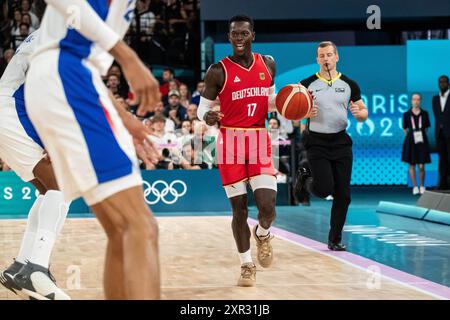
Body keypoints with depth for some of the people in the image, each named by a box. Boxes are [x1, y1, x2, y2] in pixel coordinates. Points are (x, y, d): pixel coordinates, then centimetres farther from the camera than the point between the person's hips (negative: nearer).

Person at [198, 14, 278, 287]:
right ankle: (247, 265, 19)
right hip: (231, 142, -2)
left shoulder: (268, 64, 6)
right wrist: (207, 117, -24)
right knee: (239, 209, 1)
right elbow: (203, 106, -1)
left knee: (268, 207, -11)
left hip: (260, 141, 2)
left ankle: (262, 234, 26)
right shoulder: (218, 71, -6)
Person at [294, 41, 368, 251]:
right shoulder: (307, 84, 0)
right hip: (317, 142, -2)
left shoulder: (349, 85, 5)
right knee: (324, 189, -18)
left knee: (342, 195, 0)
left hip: (341, 142, 2)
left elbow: (364, 114, 9)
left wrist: (358, 113, -14)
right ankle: (305, 178, 18)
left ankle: (335, 240, 14)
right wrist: (305, 114, -19)